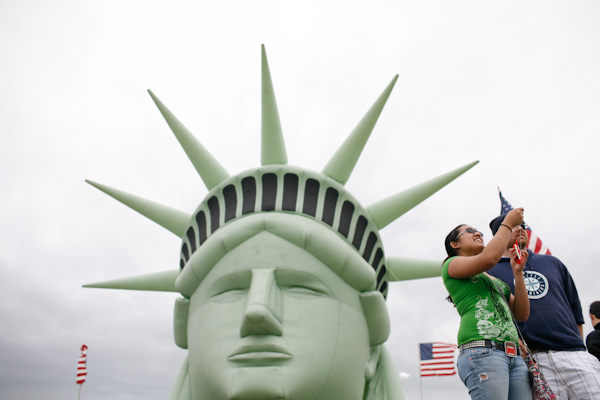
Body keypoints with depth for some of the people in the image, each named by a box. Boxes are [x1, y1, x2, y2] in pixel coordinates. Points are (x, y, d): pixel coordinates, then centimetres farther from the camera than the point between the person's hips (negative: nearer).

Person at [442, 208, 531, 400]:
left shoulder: (495, 280, 31)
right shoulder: (451, 264, 11)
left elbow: (522, 314, 20)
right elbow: (488, 258, -9)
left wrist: (517, 271, 14)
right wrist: (508, 223, 5)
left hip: (515, 356, 7)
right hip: (482, 351, -7)